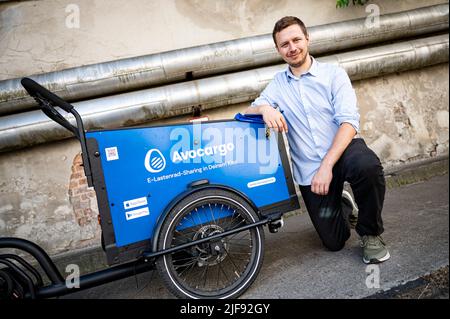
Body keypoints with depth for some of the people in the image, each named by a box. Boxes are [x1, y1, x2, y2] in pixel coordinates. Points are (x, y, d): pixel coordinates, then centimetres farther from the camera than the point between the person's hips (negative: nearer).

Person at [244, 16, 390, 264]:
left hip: (342, 150, -2)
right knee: (334, 242, -1)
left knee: (367, 165, -38)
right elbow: (248, 112, 3)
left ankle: (370, 233, -11)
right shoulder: (278, 83, 10)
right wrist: (264, 108, -22)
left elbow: (349, 122, -12)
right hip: (309, 171, 2)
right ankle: (340, 204, 35)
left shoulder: (333, 74, 0)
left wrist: (326, 165, -25)